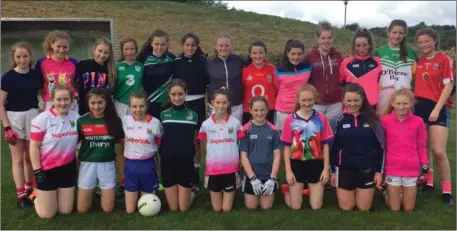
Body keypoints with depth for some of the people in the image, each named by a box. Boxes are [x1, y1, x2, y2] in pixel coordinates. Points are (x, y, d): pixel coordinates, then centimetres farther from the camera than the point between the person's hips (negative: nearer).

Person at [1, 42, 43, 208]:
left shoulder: (36, 75, 0)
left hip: (32, 116, 3)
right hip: (13, 118, -3)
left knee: (30, 156, 14)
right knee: (18, 159, 4)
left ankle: (29, 188, 30)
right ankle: (21, 195, 11)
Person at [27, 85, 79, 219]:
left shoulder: (76, 117, -2)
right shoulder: (42, 119, -13)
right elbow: (34, 146, -10)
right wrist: (37, 171, -13)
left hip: (68, 168, 4)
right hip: (47, 169, -3)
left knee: (66, 211, 11)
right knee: (46, 214, 4)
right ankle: (36, 195, 33)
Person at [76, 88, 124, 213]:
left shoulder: (115, 121, -5)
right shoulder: (81, 121, -5)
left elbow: (122, 143, 3)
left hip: (107, 165, 0)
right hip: (88, 165, 0)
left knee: (108, 209, 5)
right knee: (82, 209, 6)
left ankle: (102, 191, 36)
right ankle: (92, 191, 36)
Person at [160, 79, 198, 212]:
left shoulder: (193, 116, -1)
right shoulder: (163, 115, 1)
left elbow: (195, 140, 6)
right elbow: (160, 139, 8)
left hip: (186, 163, -1)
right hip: (167, 162, 1)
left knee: (183, 208, 5)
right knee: (173, 208, 8)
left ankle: (191, 194, 36)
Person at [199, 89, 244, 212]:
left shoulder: (235, 123, -5)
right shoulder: (206, 124, -4)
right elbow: (206, 147, 9)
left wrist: (240, 166, 1)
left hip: (231, 169, -1)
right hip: (213, 170, 1)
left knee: (227, 209, 7)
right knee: (216, 208, 11)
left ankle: (230, 194, 36)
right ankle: (218, 194, 41)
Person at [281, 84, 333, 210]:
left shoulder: (321, 119, -2)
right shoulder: (290, 120, -6)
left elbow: (325, 145, 2)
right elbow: (287, 147, -2)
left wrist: (326, 168, -1)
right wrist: (288, 170, -5)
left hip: (316, 165, 1)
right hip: (297, 165, -1)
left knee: (316, 206, 7)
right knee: (295, 207, 7)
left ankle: (310, 191, 38)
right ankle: (287, 191, 37)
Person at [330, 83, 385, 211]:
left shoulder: (372, 119, -2)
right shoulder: (339, 120, -3)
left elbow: (380, 147, 1)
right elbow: (333, 147, 2)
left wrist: (379, 171, -2)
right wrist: (333, 170, 1)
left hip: (367, 169, 0)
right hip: (344, 169, 0)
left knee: (364, 207, 7)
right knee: (346, 207, 6)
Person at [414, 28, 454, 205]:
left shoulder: (444, 59, -4)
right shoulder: (418, 61, 11)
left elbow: (448, 85, -8)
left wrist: (437, 109, -15)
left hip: (439, 108, -5)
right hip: (419, 106, 5)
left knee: (438, 151, -11)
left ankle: (447, 190, 4)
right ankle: (428, 182, 26)